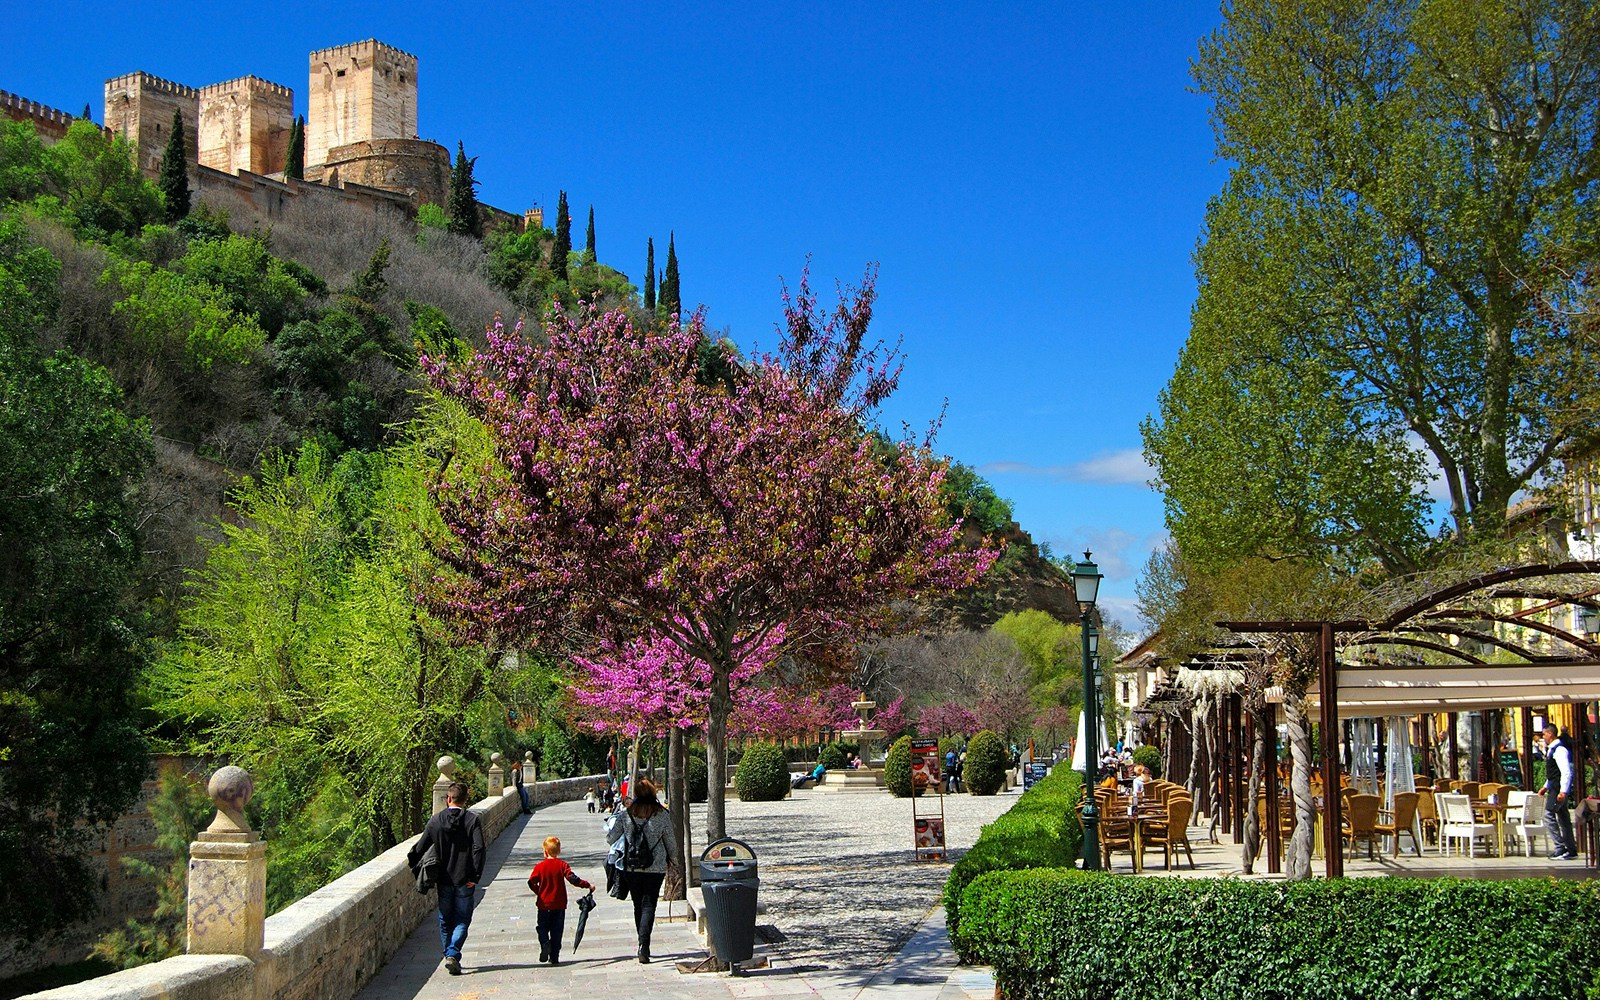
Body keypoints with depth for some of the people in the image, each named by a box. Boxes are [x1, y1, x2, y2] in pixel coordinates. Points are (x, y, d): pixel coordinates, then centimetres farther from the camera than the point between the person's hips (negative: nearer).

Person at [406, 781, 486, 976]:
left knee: (445, 921, 16)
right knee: (462, 920, 4)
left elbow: (421, 846, 1)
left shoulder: (436, 820, -1)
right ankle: (453, 955, -13)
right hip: (464, 880, -2)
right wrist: (475, 877, -12)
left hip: (444, 879, 2)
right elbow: (478, 849, -16)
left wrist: (411, 862, 20)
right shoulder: (472, 819, -7)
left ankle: (449, 955, 19)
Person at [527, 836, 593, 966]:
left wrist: (539, 892, 9)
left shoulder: (540, 867, -5)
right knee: (556, 931, 8)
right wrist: (587, 885, -9)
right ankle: (554, 958, 6)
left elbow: (531, 882, -8)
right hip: (559, 905, 1)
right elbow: (572, 878, -15)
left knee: (542, 927, 13)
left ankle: (545, 943, -17)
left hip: (544, 904, -1)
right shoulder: (562, 865, -6)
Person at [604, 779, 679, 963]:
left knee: (638, 905, 15)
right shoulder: (662, 815, -4)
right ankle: (644, 945, -18)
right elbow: (671, 841, 4)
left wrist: (610, 823, 27)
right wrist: (673, 860, 22)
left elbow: (610, 838, 6)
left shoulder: (625, 815, -2)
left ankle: (643, 945, 22)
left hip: (631, 867, 2)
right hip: (655, 868, -2)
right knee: (649, 905, -1)